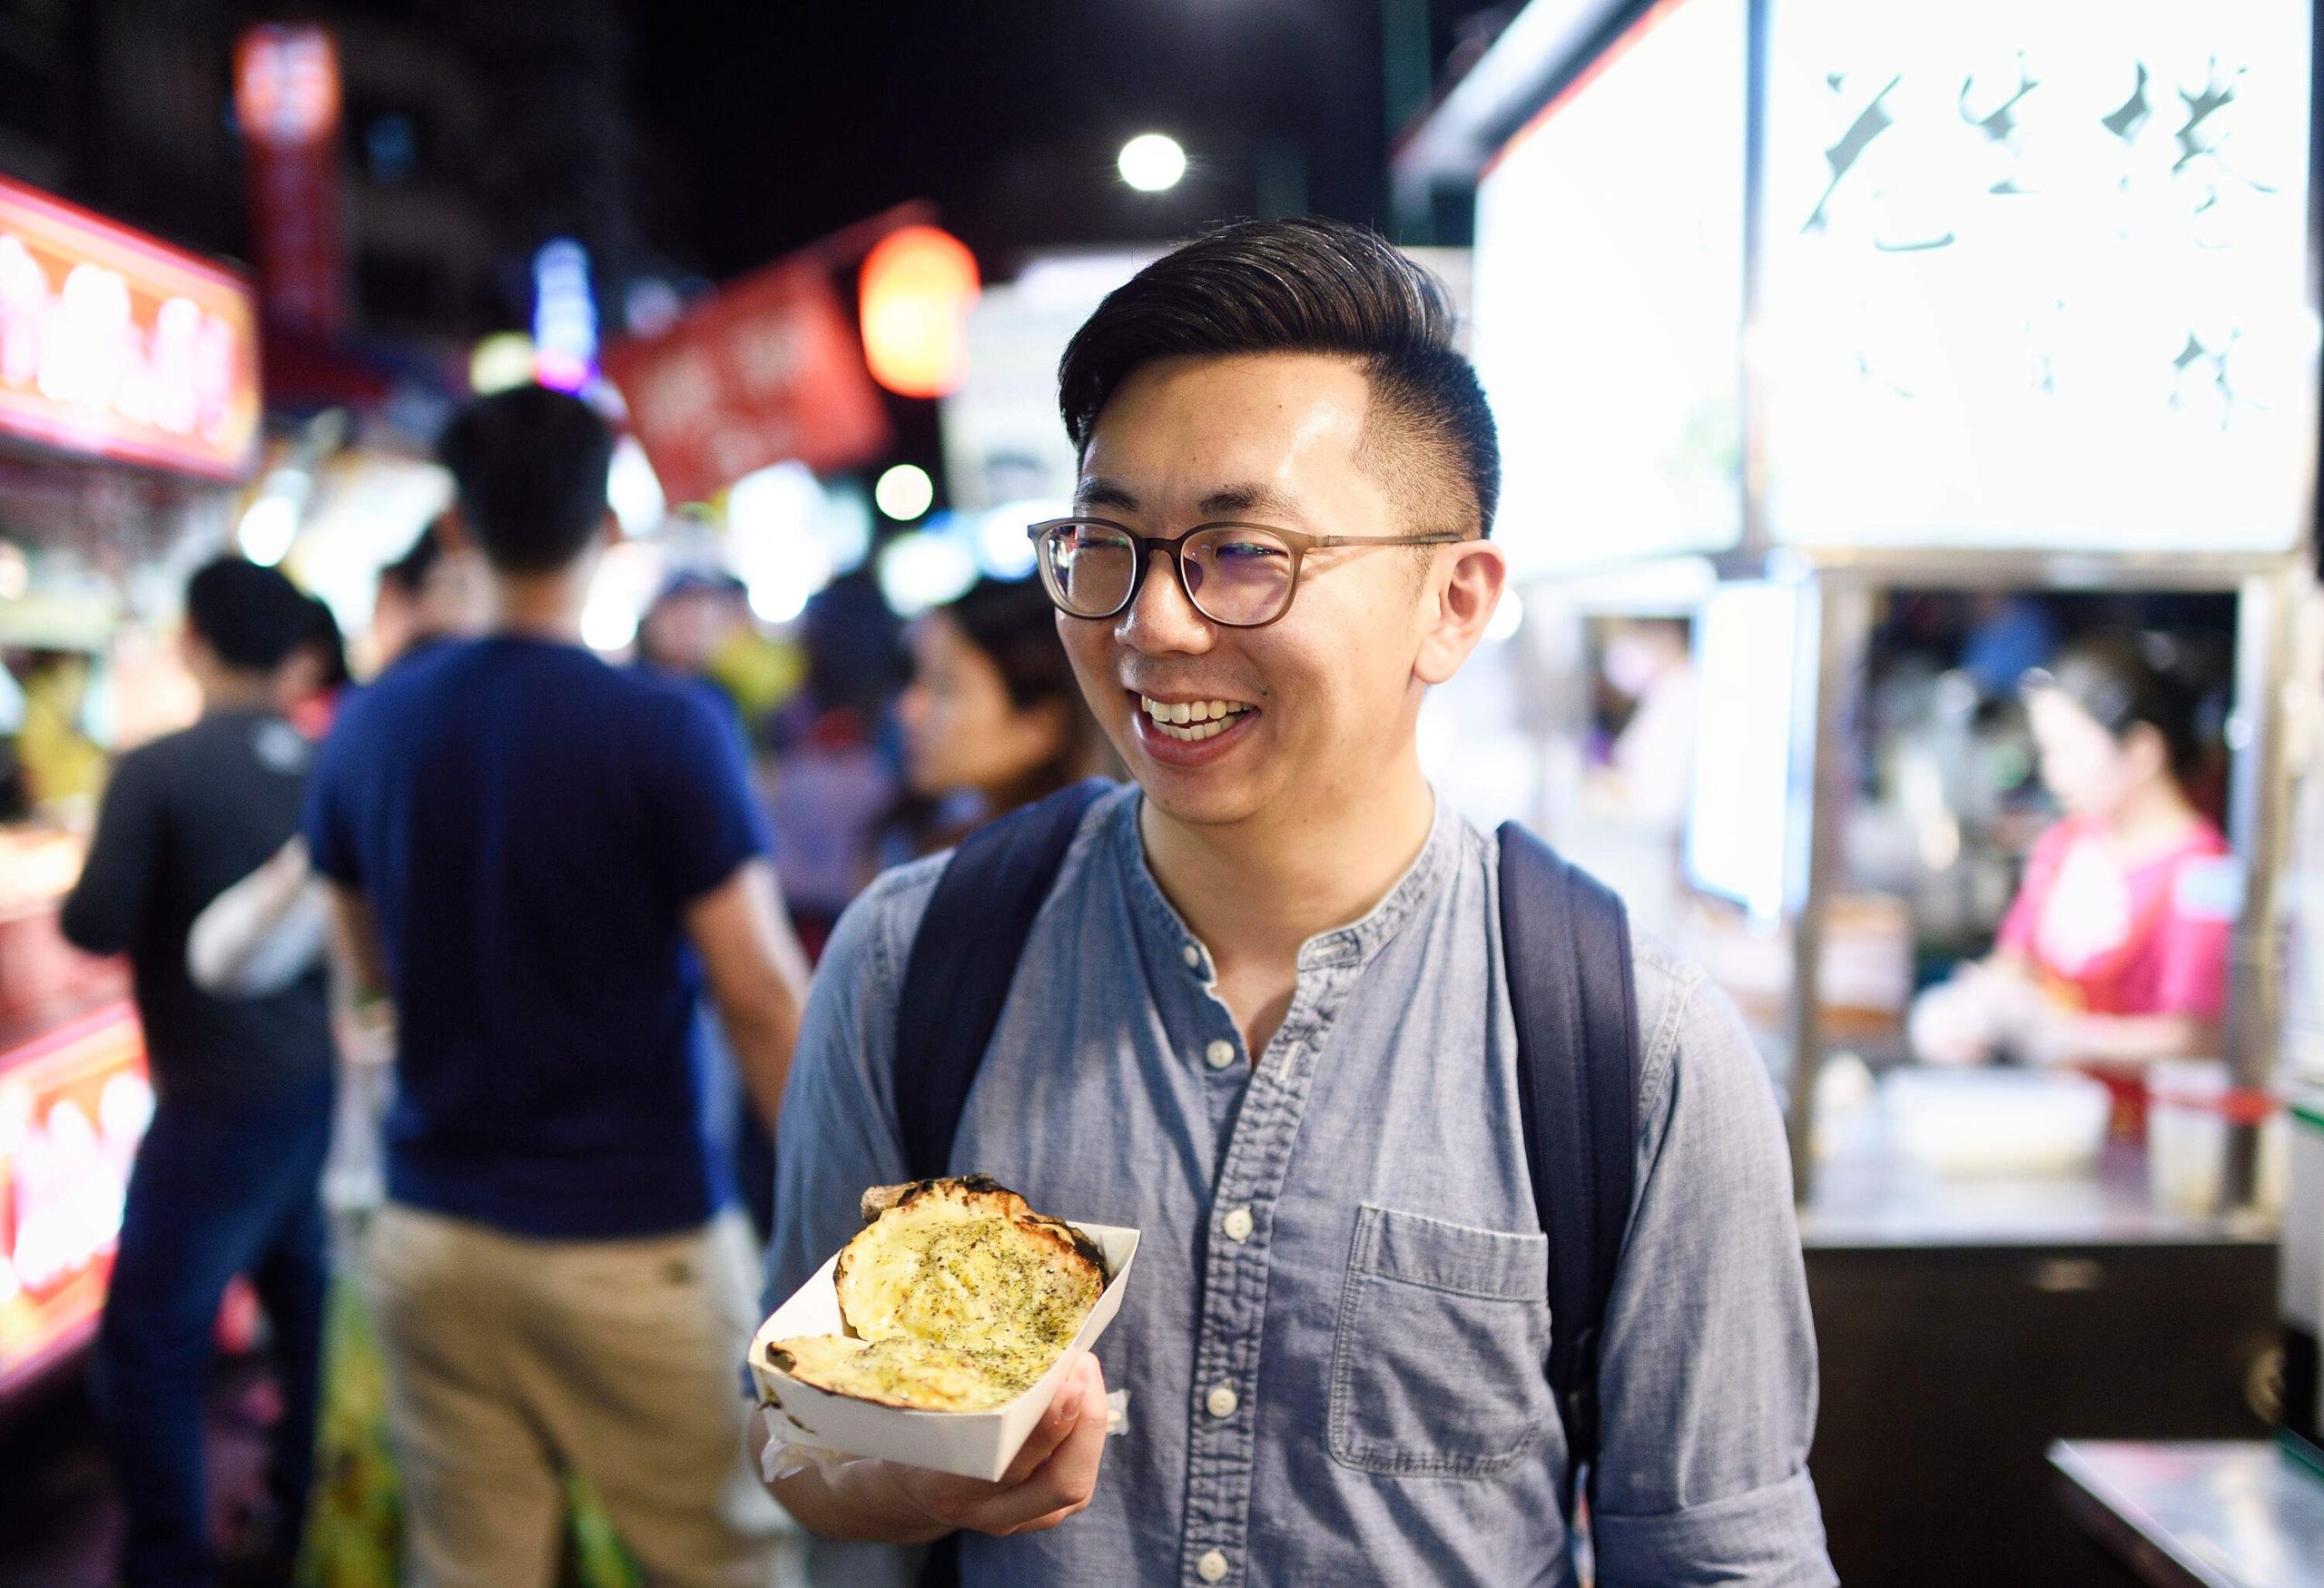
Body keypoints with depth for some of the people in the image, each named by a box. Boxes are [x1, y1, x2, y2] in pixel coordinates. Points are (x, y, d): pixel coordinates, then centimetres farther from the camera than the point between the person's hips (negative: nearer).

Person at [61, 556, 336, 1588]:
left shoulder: (154, 773, -13)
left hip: (225, 1105, -6)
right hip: (329, 1084, 6)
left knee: (146, 1350, 5)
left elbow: (95, 926, -13)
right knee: (313, 1319, 18)